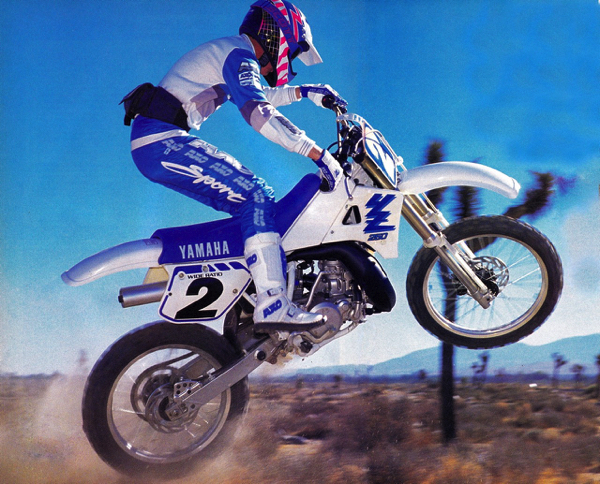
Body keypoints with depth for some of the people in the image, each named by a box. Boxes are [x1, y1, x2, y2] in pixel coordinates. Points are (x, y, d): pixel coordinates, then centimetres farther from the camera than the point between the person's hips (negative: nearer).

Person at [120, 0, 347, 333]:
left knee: (249, 200, 12)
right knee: (256, 196, -18)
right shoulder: (239, 55, -8)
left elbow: (258, 94, 43)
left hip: (155, 143, 10)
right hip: (162, 141, -10)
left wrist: (304, 92, 37)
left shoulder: (226, 53, 23)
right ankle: (271, 304, -26)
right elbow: (258, 111, -24)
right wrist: (318, 153, -27)